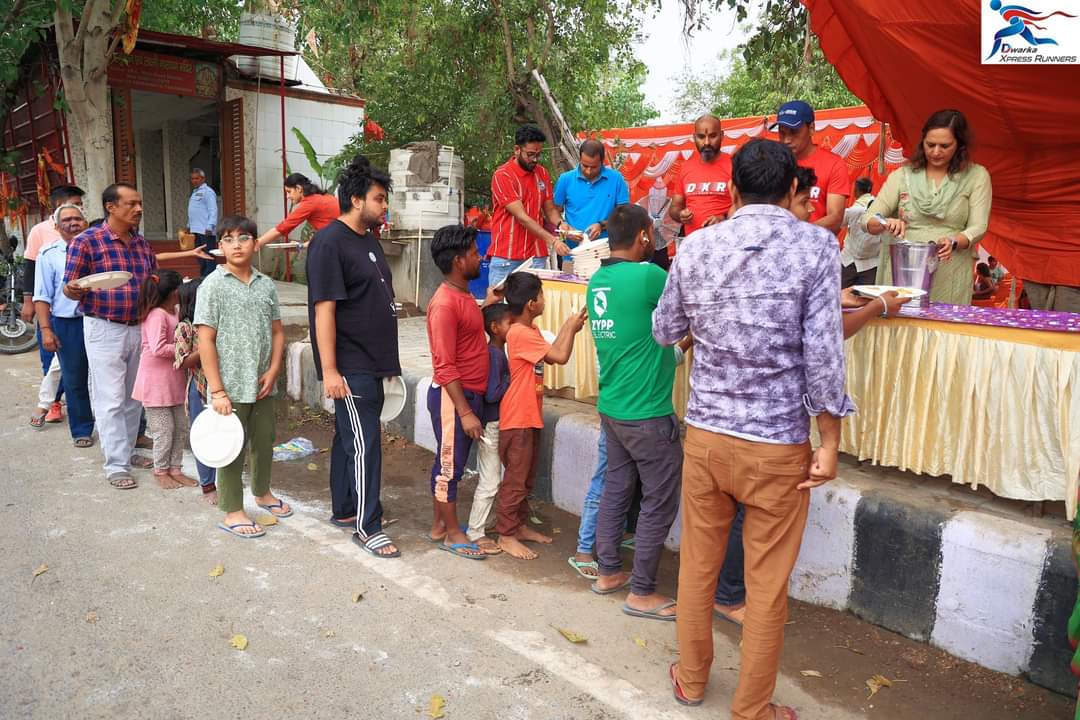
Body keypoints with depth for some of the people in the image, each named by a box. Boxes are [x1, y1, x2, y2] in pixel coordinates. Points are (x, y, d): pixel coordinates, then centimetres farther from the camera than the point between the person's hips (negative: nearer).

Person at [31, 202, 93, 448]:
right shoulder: (49, 254, 2)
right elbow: (42, 297, 0)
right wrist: (46, 330, -7)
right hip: (67, 324, -1)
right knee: (75, 381, 6)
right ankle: (81, 430, 19)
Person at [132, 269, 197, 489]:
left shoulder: (173, 312, 10)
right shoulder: (157, 315, -18)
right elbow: (158, 348, -27)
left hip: (174, 380, 9)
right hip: (157, 381, -9)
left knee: (181, 427, 13)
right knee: (164, 429, 1)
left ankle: (175, 469, 24)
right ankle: (160, 472, 16)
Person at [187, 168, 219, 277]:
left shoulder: (207, 192, -8)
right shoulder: (195, 192, 21)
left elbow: (213, 211, -15)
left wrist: (210, 227, -22)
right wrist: (189, 225, 20)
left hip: (206, 231, -9)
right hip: (196, 231, 9)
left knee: (209, 257, -8)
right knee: (201, 258, 14)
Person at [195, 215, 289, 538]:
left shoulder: (266, 285, 6)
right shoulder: (213, 285, -9)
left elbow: (277, 331, 11)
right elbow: (205, 341, -12)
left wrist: (273, 371, -3)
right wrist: (217, 391, -15)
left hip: (262, 386, 5)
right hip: (230, 387, -5)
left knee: (264, 442, 20)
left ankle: (262, 492, 43)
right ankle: (232, 513, 21)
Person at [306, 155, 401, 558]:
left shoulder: (369, 239, 13)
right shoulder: (329, 243, -14)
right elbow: (324, 310, -19)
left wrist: (387, 358, 22)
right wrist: (329, 370, -22)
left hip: (371, 361, 9)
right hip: (350, 365, -9)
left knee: (350, 437, 16)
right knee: (364, 443, -5)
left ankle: (345, 510, 28)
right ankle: (367, 526, 4)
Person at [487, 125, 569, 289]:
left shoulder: (542, 173, 10)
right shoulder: (502, 175, -9)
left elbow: (550, 209, 16)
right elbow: (521, 217, -16)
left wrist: (560, 224, -7)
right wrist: (552, 240, -22)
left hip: (536, 256, 4)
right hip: (505, 258, -4)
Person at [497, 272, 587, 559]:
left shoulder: (530, 330, 10)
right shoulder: (520, 333, -22)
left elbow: (552, 352, 15)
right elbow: (560, 357, -23)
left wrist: (569, 327, 6)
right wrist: (572, 327, -10)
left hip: (530, 416, 10)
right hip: (517, 419, -10)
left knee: (527, 477, 18)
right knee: (515, 478, -1)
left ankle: (521, 525, 30)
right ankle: (506, 536, 10)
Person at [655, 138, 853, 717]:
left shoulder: (695, 247, -1)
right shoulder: (816, 245, -9)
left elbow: (663, 332, 11)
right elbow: (823, 353, -13)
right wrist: (829, 441, -5)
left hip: (704, 433, 3)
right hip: (777, 443, -3)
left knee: (697, 564, 18)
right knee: (767, 585, 11)